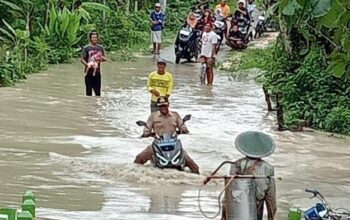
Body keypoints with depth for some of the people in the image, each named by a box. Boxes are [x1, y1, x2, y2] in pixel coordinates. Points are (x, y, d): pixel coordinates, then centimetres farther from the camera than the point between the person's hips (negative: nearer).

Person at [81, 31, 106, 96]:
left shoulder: (100, 48, 10)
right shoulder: (86, 48, -3)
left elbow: (103, 58, 17)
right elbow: (82, 59, -5)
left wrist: (102, 59, -7)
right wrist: (87, 64, -24)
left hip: (97, 72, 4)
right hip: (89, 72, -4)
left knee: (98, 91, 6)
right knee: (89, 91, -1)